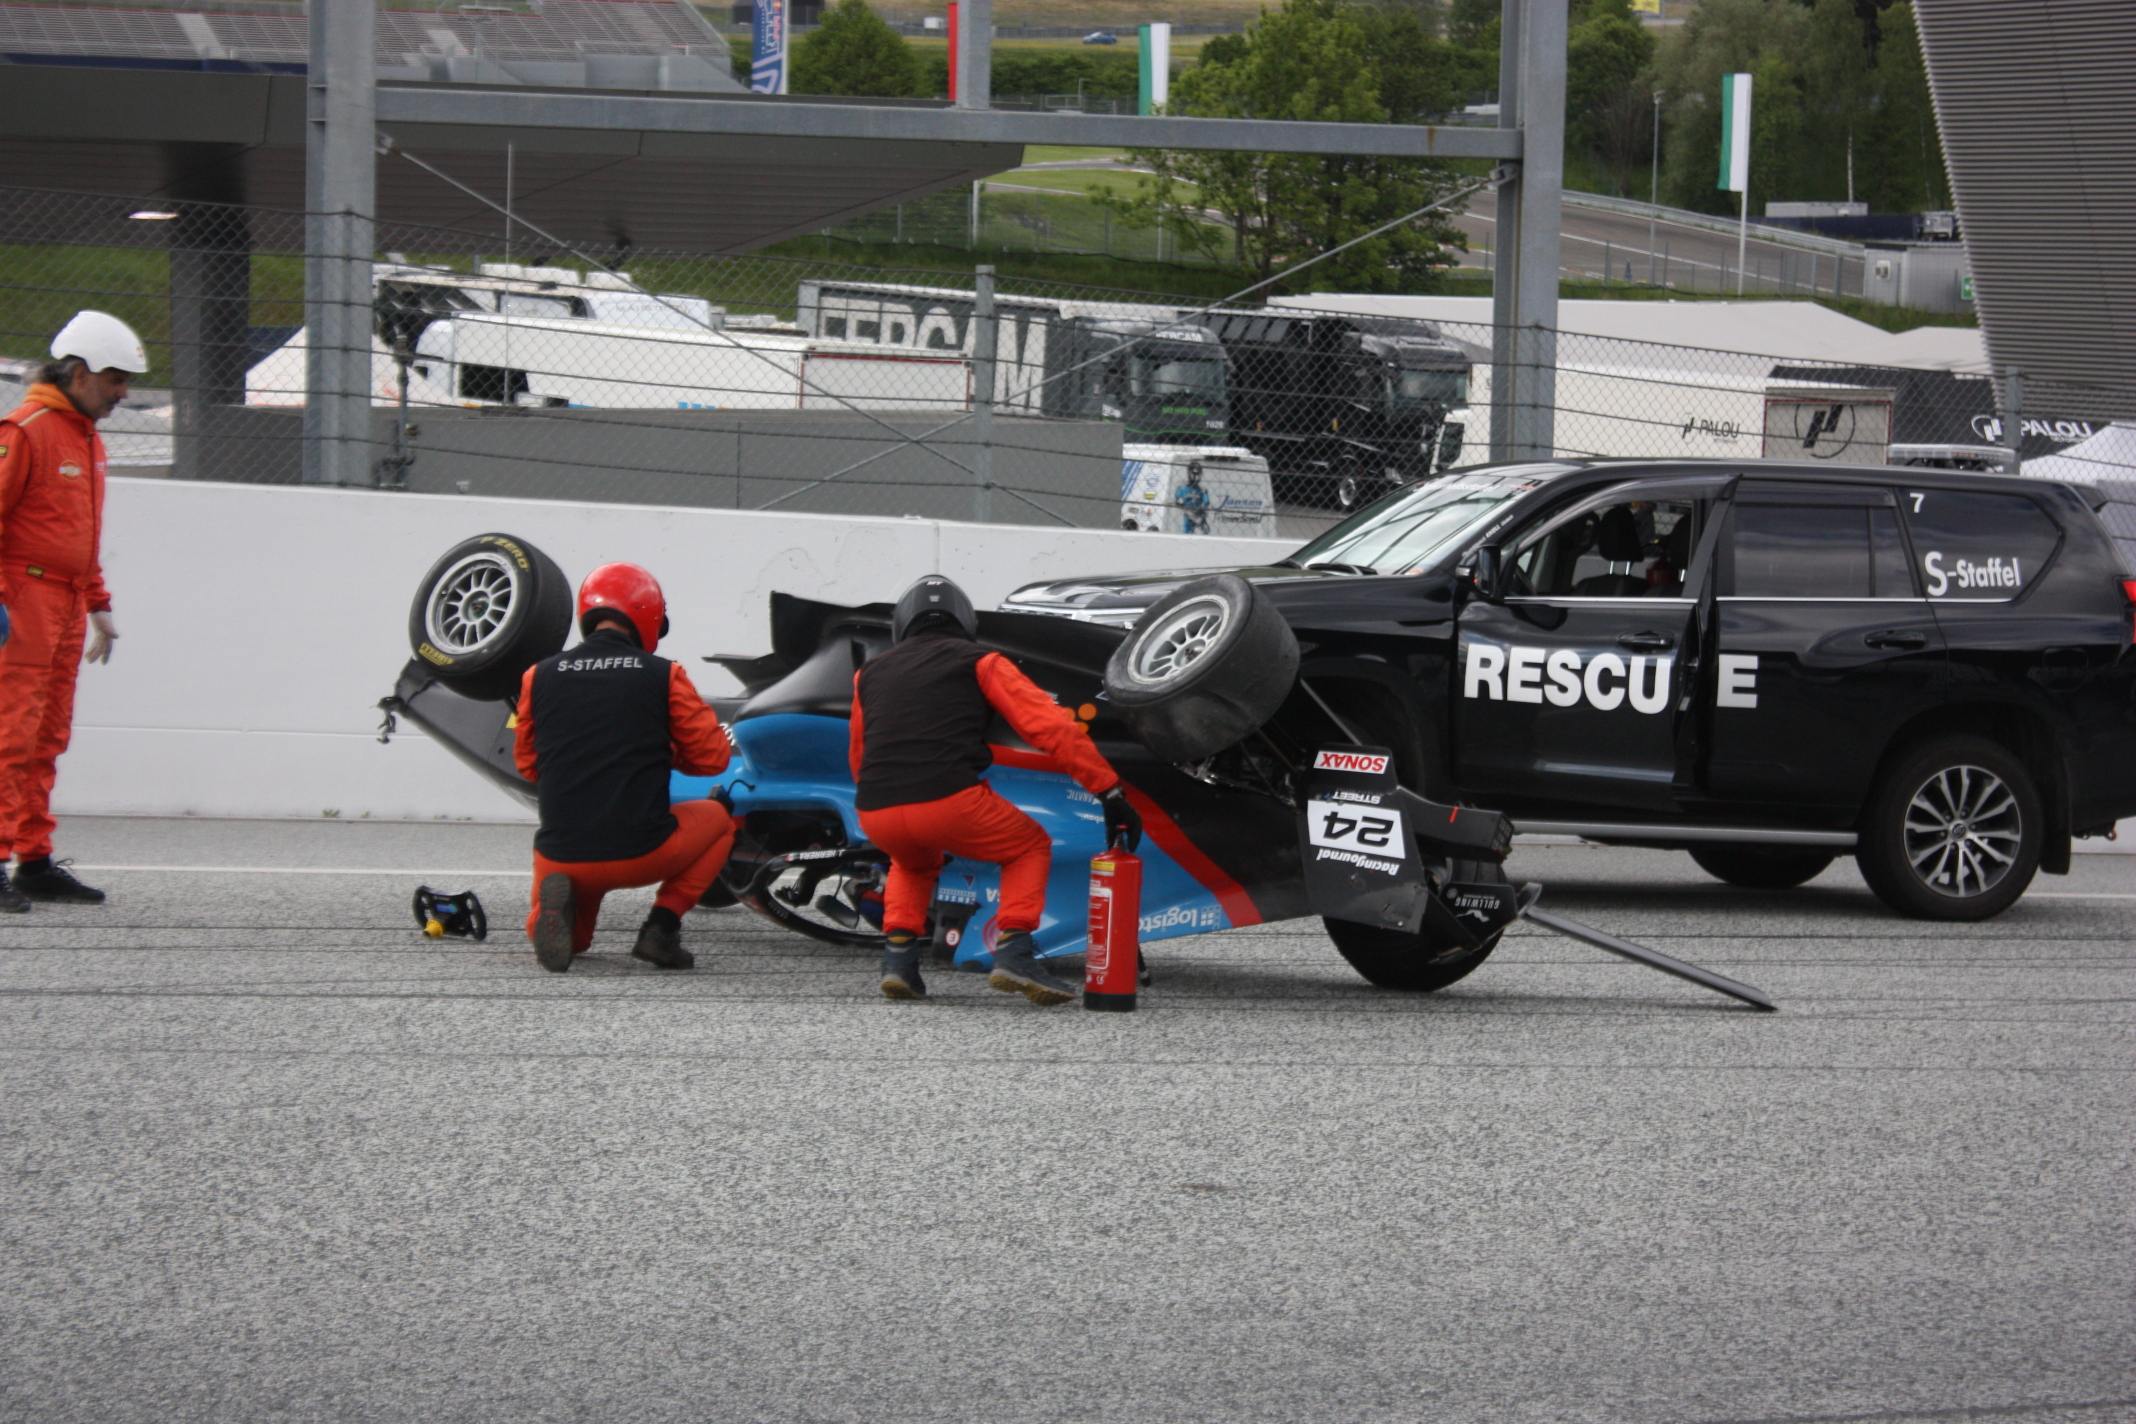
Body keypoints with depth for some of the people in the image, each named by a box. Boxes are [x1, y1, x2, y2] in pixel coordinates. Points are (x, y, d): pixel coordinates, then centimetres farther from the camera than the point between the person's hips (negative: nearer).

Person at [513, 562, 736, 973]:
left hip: (561, 856, 2)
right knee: (716, 819, 29)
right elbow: (712, 757, 3)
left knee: (568, 938, 33)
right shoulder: (664, 676, -3)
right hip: (640, 853, -2)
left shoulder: (539, 677, 4)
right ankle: (661, 927, 6)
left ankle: (559, 902, -6)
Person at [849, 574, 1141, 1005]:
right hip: (949, 801, -4)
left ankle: (898, 957, 16)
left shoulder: (869, 674, 25)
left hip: (875, 816, 4)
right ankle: (1013, 952, 2)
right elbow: (1052, 727, 4)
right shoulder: (978, 662, 14)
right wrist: (1110, 792, 3)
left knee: (913, 864, 38)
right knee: (1030, 848, 23)